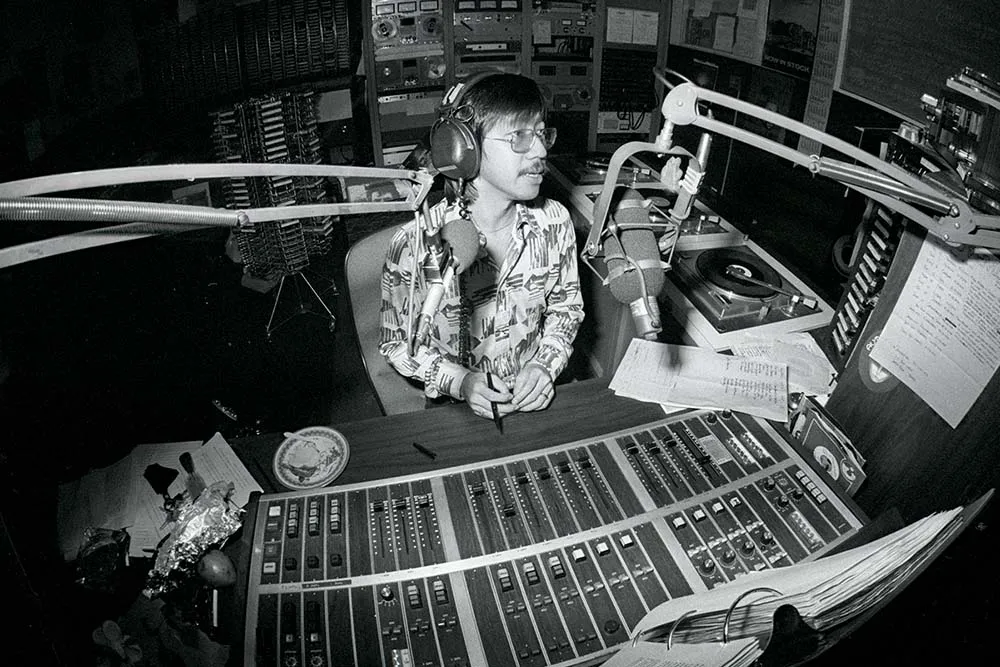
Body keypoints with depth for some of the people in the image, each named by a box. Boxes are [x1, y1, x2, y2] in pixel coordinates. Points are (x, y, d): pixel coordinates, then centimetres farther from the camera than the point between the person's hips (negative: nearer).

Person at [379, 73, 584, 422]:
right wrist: (460, 381, -18)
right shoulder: (415, 244, -19)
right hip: (453, 409, -3)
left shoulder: (555, 221, -6)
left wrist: (545, 365, -6)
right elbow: (396, 343, -5)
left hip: (535, 398, 3)